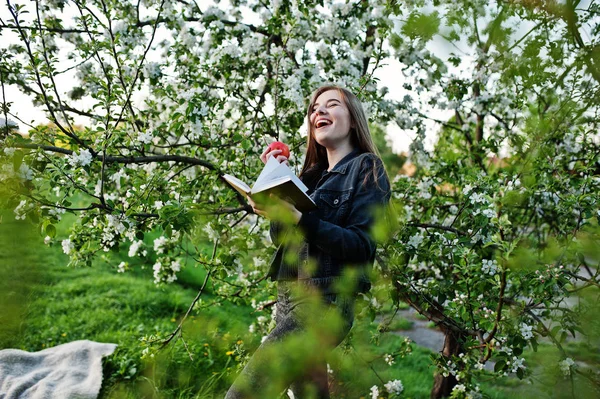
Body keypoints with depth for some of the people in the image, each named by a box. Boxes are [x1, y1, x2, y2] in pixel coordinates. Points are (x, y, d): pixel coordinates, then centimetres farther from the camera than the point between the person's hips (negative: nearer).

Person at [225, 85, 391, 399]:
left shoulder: (366, 168, -2)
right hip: (288, 297, 8)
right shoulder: (314, 174, 18)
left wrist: (298, 218, -24)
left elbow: (362, 246, -14)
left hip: (325, 302, -7)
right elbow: (280, 238, 12)